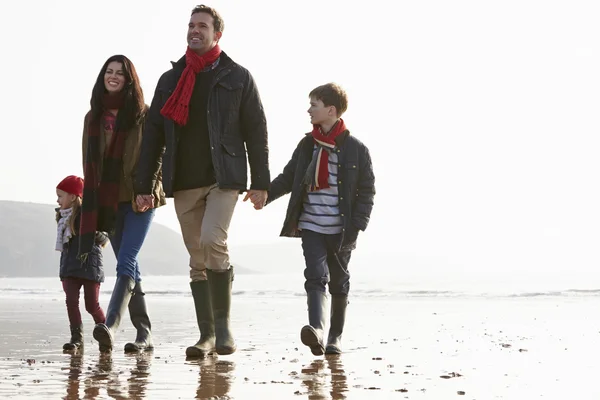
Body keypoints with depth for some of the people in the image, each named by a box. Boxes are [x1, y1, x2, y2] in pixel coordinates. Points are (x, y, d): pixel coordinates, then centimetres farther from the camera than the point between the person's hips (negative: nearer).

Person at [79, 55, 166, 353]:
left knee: (126, 263, -18)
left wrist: (148, 191, -16)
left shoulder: (143, 114, 2)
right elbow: (89, 164, 13)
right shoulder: (93, 118, 13)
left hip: (139, 198, -5)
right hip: (107, 201, 5)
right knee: (129, 268, 7)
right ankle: (144, 333, 12)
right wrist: (90, 206, 8)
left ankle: (110, 326, -33)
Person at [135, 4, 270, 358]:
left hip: (223, 178, -4)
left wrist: (260, 182, -4)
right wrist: (144, 186, 9)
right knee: (198, 260, 4)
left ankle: (223, 324, -12)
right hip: (183, 183, 4)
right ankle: (208, 335, 9)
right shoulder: (170, 80, 14)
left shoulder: (237, 77, 5)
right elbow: (154, 135, 14)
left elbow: (256, 132, 3)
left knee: (213, 240, -23)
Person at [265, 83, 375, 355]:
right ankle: (316, 331, -26)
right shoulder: (307, 145, 8)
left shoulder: (355, 149, -4)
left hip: (341, 230, -2)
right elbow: (288, 178, 12)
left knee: (339, 282, 9)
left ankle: (335, 337, 20)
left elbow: (366, 191, -3)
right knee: (315, 278, -12)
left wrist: (356, 226, -11)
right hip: (311, 226, 2)